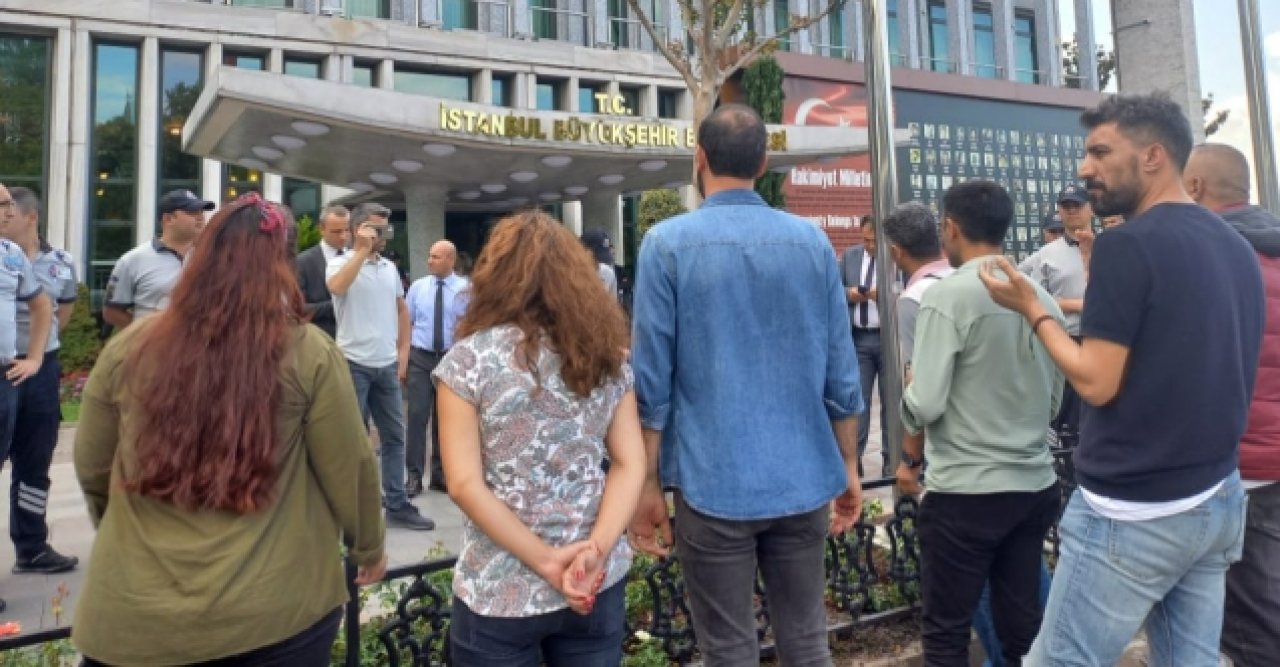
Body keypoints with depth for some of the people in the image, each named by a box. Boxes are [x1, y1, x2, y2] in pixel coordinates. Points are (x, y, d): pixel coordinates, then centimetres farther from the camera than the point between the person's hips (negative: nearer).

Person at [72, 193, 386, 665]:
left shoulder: (128, 349, -5)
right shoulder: (309, 354, -13)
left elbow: (91, 468, 7)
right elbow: (349, 469, -6)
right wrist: (368, 547, 12)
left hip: (131, 616, 2)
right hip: (276, 611, -2)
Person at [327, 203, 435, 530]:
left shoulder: (390, 267, 11)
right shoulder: (341, 263, -6)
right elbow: (337, 287, -29)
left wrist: (403, 352, 11)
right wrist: (363, 250, -23)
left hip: (387, 365, 6)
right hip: (354, 364, -6)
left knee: (394, 436, 10)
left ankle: (396, 504, 20)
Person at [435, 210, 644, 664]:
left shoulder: (469, 357, -11)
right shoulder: (609, 355, -1)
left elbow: (464, 484, -15)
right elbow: (631, 465, -5)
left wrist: (547, 561, -13)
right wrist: (595, 550, -14)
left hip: (500, 592, -3)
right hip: (597, 584, 3)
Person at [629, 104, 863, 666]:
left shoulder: (668, 243, -6)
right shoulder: (812, 241, 3)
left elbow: (652, 379, -8)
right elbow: (840, 372, 4)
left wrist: (648, 481, 0)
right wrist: (849, 466, 14)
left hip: (713, 483, -3)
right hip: (804, 479, 4)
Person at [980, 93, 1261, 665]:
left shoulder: (1128, 243, -16)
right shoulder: (1235, 247, 10)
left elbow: (1096, 382, -18)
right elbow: (1209, 362, 18)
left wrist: (1032, 308, -7)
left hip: (1132, 511, -9)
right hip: (1220, 498, 9)